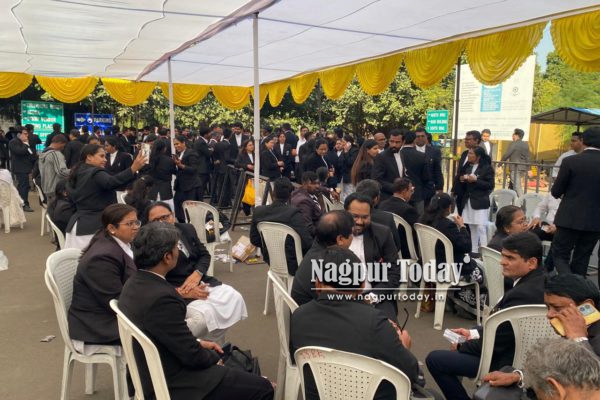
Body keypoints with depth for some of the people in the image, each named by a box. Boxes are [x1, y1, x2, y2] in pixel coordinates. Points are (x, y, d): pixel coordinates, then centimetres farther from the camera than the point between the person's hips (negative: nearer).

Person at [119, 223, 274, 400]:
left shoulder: (134, 284, -2)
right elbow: (192, 356, -22)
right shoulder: (162, 298, -31)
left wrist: (198, 342, 8)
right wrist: (214, 356, -2)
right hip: (171, 384, -10)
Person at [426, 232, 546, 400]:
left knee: (434, 359, -8)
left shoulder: (522, 294, -32)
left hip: (508, 361, -10)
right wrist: (473, 333, 5)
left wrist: (461, 347, -5)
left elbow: (495, 343, -22)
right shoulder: (540, 279, -2)